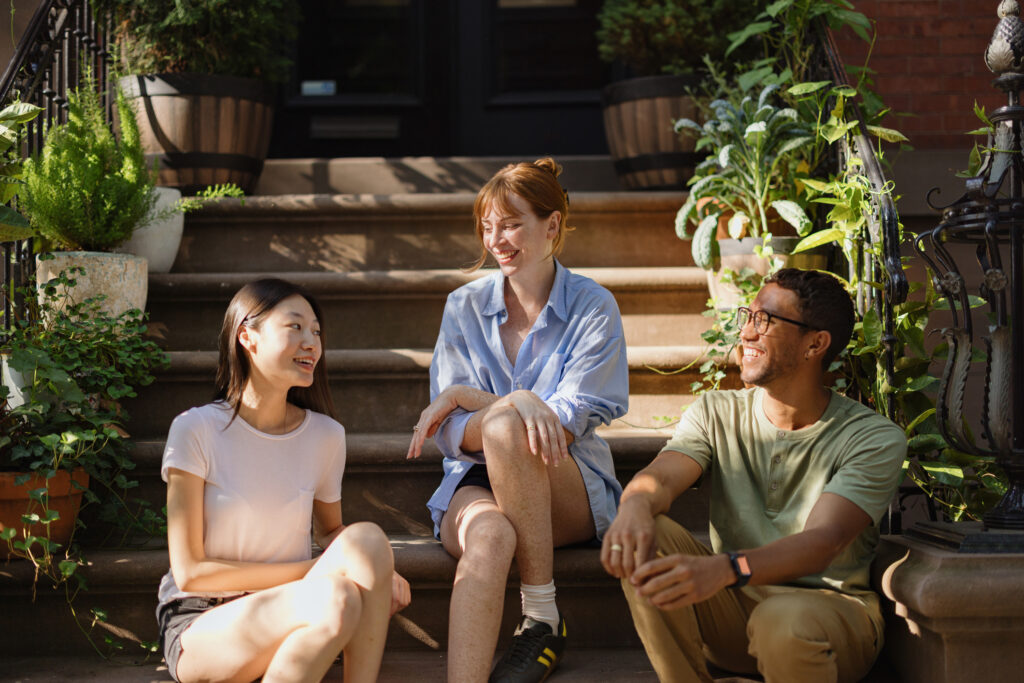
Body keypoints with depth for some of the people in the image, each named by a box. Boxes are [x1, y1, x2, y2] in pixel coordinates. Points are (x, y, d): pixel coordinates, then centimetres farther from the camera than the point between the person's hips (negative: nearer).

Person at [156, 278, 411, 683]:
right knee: (336, 598, -33)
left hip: (288, 614, 5)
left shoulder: (326, 436, 2)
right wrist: (313, 572, -16)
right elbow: (190, 572, -10)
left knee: (365, 537, -25)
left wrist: (376, 570, -7)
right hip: (200, 626, -4)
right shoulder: (195, 430, -9)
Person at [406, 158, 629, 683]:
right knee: (489, 535, -36)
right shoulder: (464, 307, 5)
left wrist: (465, 396, -13)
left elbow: (567, 426, -9)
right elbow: (449, 435, -1)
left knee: (506, 426, -34)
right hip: (476, 484, 1)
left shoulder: (593, 307, -1)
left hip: (574, 496, -1)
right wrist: (516, 404, -22)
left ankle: (543, 617, -23)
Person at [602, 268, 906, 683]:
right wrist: (636, 506, -40)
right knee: (641, 539, -22)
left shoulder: (874, 438, -10)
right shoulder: (716, 412, 4)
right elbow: (660, 476, -13)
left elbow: (823, 541, -24)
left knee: (785, 620, -38)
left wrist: (724, 569, -44)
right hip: (733, 606, 4)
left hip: (827, 605, -3)